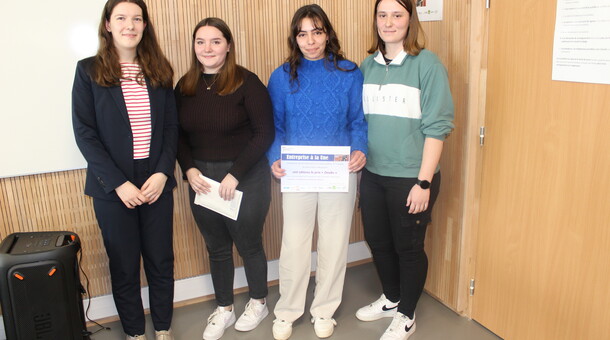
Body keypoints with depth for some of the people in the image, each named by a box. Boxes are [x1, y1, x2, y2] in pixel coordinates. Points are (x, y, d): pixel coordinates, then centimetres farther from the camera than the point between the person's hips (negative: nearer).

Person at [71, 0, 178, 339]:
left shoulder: (159, 70, 6)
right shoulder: (89, 71, -2)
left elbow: (171, 127, 4)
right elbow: (84, 133, -7)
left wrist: (162, 173, -10)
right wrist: (118, 183, -14)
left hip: (156, 183, 2)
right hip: (112, 187, -2)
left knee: (161, 261, 10)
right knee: (124, 265, 10)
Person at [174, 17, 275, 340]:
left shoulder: (246, 82, -11)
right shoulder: (185, 86, 4)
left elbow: (265, 133, -14)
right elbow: (179, 134, 8)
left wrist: (235, 174, -18)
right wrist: (189, 169, -8)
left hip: (245, 178, -4)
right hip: (202, 180, 4)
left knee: (248, 244, 11)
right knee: (216, 247, 16)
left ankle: (258, 303, 36)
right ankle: (224, 309, 35)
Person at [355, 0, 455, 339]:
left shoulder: (427, 64, -10)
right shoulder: (368, 65, 6)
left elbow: (437, 127, -13)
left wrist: (424, 182, -16)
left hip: (410, 177, -5)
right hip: (372, 174, 5)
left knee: (408, 247, 10)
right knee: (377, 241, 18)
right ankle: (391, 298, 43)